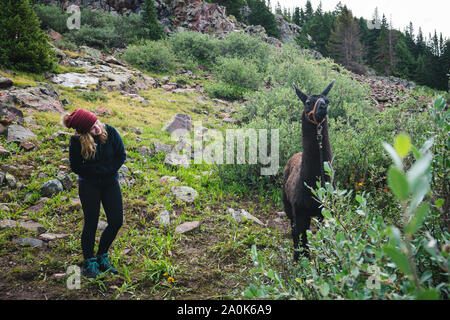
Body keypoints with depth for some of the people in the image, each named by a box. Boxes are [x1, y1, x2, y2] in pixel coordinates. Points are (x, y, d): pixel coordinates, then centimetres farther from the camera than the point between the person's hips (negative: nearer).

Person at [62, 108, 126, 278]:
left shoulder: (110, 132, -10)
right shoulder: (76, 141, -15)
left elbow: (122, 155, -3)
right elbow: (76, 167, -10)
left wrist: (108, 170, -14)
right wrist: (100, 170, -15)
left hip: (111, 183, 3)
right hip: (89, 186, -3)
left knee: (117, 221, 1)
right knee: (91, 224, 0)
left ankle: (102, 257, 21)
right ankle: (89, 263, 17)